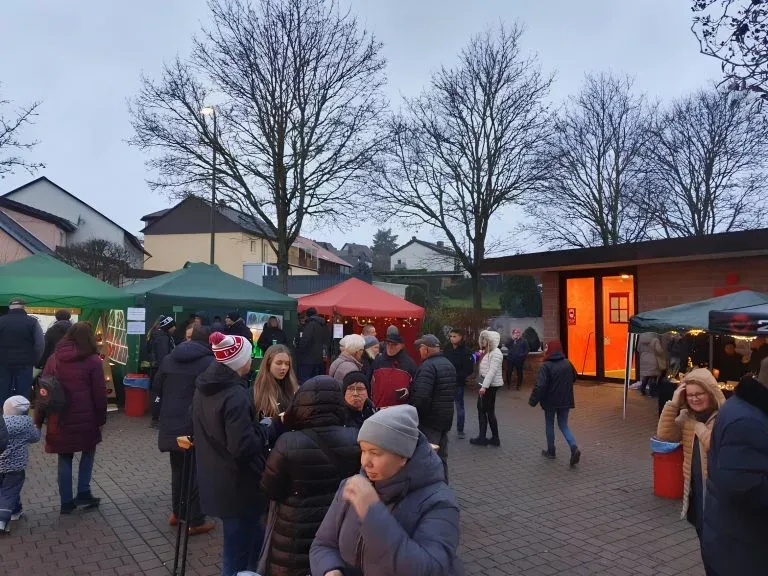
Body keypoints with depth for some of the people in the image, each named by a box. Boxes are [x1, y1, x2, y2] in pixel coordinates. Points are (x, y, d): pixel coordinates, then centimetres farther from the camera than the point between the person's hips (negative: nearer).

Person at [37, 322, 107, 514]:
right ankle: (83, 493, 13)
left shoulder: (54, 358, 6)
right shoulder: (93, 360, -5)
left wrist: (39, 420, 10)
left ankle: (66, 502, 18)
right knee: (88, 451, 20)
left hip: (59, 419, 3)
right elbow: (99, 393, -5)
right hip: (84, 418, -3)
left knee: (64, 459, 14)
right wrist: (101, 419, 4)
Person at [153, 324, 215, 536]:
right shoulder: (210, 363, -15)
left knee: (178, 469, 22)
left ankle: (177, 512, 33)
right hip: (197, 426, -6)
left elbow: (156, 387, 14)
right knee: (197, 472, 5)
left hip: (171, 424, 6)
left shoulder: (169, 359, 7)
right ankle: (195, 521, 12)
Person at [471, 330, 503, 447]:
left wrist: (484, 386, -26)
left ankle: (495, 438, 11)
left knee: (489, 411, -1)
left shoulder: (496, 353, -15)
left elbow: (492, 371, -23)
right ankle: (482, 437, 14)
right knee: (481, 409, 9)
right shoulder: (485, 352, 14)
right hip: (484, 384, 9)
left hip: (491, 385, -9)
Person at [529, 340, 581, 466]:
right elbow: (573, 378, 15)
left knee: (549, 425, 14)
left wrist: (533, 400, -14)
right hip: (565, 401, 4)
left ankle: (551, 451, 23)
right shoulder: (567, 363, 0)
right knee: (563, 425, 14)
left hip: (550, 401, -4)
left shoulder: (546, 366, -18)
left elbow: (540, 385, -22)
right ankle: (574, 447, -7)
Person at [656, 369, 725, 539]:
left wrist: (698, 426, -19)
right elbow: (664, 435, -9)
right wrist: (673, 404, -12)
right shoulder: (686, 417, 6)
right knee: (702, 532, 20)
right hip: (695, 487, 7)